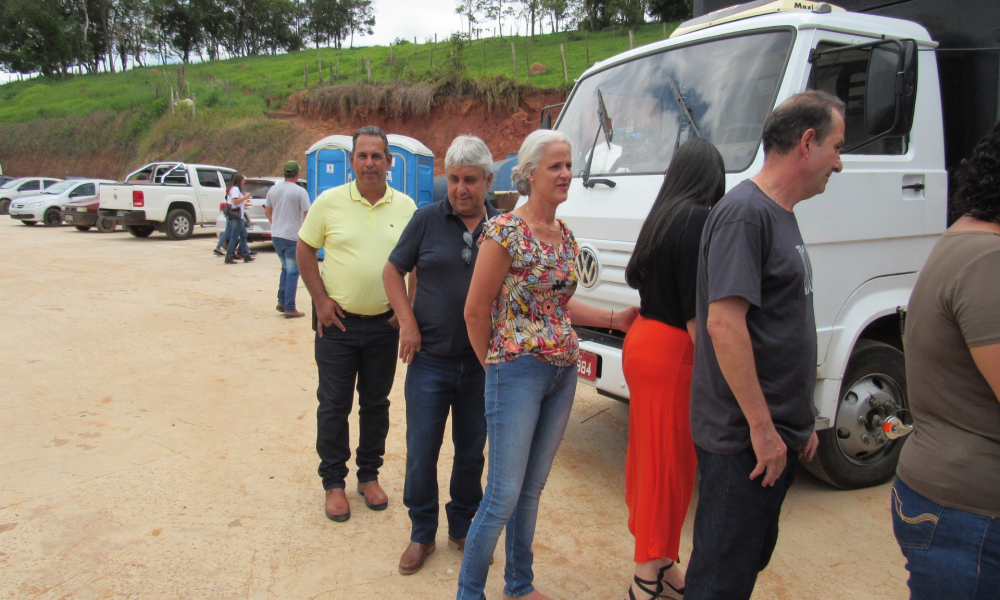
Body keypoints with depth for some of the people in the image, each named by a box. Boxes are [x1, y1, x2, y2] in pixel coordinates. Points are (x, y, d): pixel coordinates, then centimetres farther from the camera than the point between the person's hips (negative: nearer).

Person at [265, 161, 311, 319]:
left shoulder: (273, 189, 5)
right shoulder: (300, 191, -12)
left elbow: (267, 212, 14)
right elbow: (307, 215, -15)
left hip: (276, 235, 6)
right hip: (293, 237, -6)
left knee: (286, 269, 21)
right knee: (293, 272, 1)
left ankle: (281, 302, 20)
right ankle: (290, 309, 1)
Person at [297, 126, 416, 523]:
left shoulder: (405, 207, 2)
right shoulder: (329, 202, -3)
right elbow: (304, 251, 4)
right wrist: (320, 300, -4)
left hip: (384, 324, 2)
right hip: (338, 322, -1)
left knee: (376, 404, 12)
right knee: (334, 405, 6)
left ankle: (369, 475, 29)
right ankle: (334, 482, 21)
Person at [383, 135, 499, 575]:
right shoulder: (427, 220, -2)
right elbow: (394, 270, 4)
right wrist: (407, 321, -6)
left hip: (481, 363, 1)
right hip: (430, 358, -1)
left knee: (471, 452, 15)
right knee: (421, 453, 7)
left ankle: (463, 528, 36)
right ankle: (421, 534, 28)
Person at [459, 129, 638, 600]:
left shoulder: (565, 235, 10)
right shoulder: (506, 232, -14)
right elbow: (476, 310, -10)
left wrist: (614, 319, 15)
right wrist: (494, 365, 1)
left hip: (563, 371, 7)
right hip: (519, 372, -7)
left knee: (532, 488, 18)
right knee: (504, 495, 0)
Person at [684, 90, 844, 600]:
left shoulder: (780, 214, 14)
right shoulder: (744, 212, -17)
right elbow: (723, 323, -25)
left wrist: (800, 422, 19)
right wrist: (762, 425, -22)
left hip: (774, 434, 10)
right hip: (745, 438, -10)